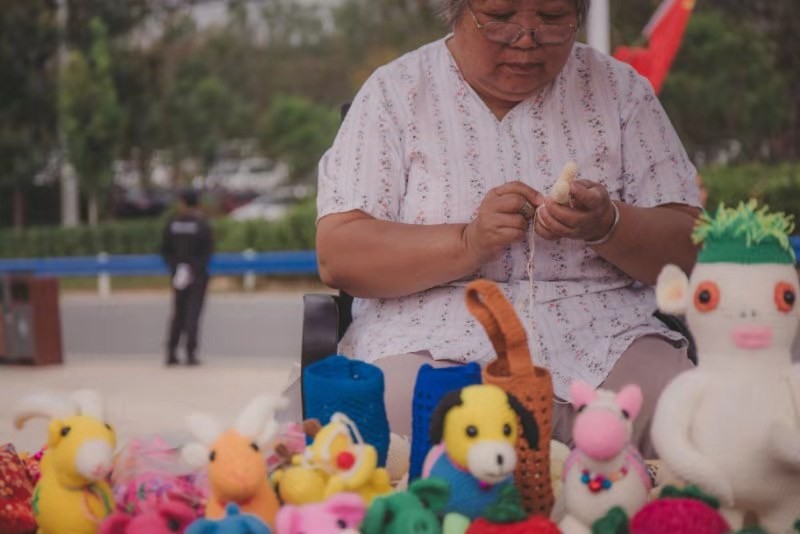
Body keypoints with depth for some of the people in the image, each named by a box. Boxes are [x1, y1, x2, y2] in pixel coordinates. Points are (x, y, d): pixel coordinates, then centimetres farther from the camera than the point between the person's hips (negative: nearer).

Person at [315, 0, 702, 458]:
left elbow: (689, 251, 7)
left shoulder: (620, 89, 11)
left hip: (602, 340, 2)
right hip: (434, 343, -1)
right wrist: (468, 243, -19)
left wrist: (607, 226, -15)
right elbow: (337, 256, -5)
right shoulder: (396, 92, 5)